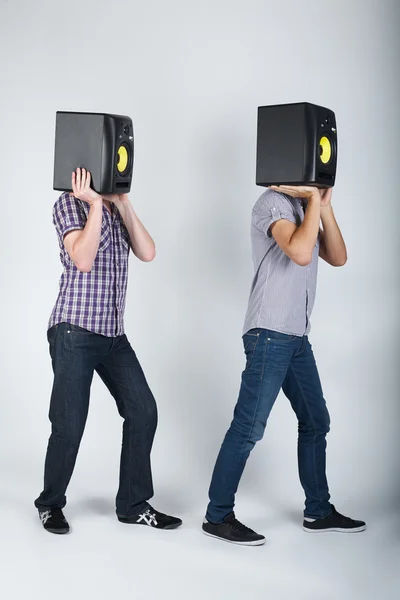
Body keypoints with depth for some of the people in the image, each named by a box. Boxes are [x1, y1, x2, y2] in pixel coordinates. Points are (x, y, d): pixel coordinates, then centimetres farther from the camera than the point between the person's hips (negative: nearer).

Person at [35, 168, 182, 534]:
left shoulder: (117, 209, 14)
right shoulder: (70, 204, -5)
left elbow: (147, 253, 1)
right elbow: (83, 260, -19)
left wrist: (123, 203, -2)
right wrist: (96, 202, -17)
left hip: (114, 334, 7)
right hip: (75, 332, -6)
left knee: (143, 411, 1)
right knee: (70, 424, -3)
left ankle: (133, 504, 13)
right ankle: (51, 504, 19)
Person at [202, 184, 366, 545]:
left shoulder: (304, 209, 16)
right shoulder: (274, 202, -10)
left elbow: (338, 258, 9)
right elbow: (301, 253, -26)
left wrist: (324, 208, 0)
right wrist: (314, 200, -16)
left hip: (297, 338, 9)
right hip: (270, 336, -9)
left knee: (316, 421, 14)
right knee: (249, 427, -6)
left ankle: (319, 512, 25)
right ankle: (218, 516, 3)